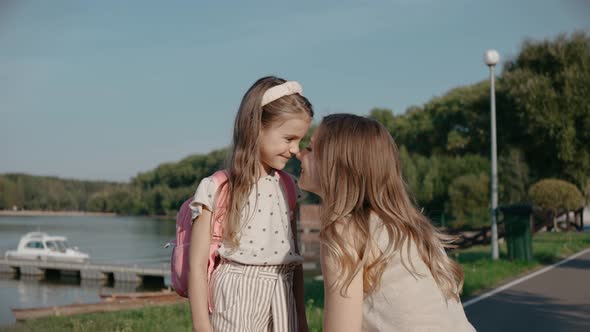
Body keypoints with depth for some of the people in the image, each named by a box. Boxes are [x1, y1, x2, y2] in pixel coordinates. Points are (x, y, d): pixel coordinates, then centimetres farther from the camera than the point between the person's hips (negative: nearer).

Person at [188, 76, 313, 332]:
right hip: (235, 305, -5)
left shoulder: (287, 186, 8)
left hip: (281, 306, 5)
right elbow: (197, 265, -8)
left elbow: (295, 258, 13)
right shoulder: (217, 189, -9)